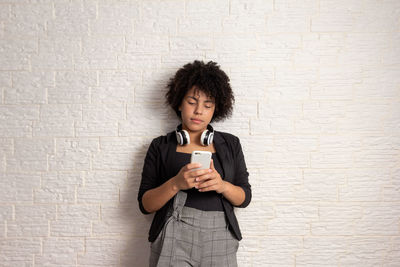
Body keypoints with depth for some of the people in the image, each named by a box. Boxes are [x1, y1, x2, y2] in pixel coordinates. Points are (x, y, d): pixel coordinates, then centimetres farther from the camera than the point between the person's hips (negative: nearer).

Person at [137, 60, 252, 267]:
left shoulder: (231, 144, 10)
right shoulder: (160, 146, 4)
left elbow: (244, 198, 7)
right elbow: (145, 205, -1)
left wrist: (222, 186, -13)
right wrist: (175, 184, -18)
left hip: (220, 239, 2)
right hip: (173, 238, -1)